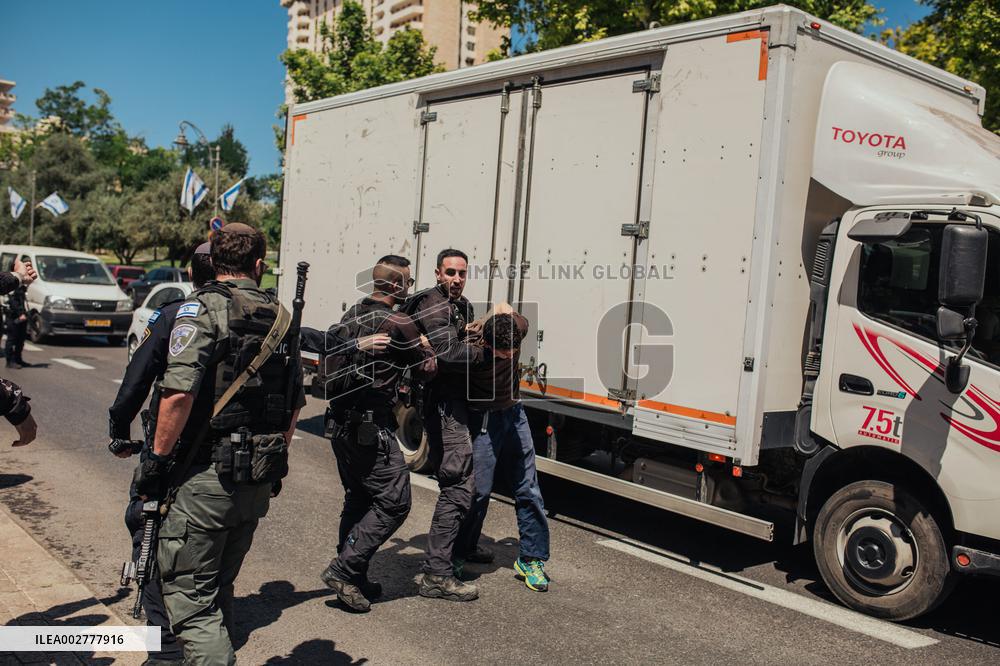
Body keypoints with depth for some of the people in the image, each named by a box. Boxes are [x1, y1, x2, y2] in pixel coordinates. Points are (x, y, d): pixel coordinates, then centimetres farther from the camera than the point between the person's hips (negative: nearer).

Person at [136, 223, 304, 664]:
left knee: (189, 594, 2)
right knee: (219, 587, 22)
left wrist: (156, 458, -11)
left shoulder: (202, 308, -10)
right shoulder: (280, 316, 10)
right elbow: (296, 404, 14)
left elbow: (179, 393, -21)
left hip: (207, 476, -7)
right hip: (259, 480, 7)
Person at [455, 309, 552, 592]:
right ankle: (459, 553, 20)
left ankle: (531, 559, 16)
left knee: (528, 490, 4)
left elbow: (504, 307, 8)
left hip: (514, 414, 5)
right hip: (483, 421, -5)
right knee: (479, 491, -4)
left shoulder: (518, 328, -14)